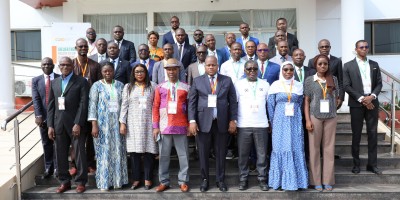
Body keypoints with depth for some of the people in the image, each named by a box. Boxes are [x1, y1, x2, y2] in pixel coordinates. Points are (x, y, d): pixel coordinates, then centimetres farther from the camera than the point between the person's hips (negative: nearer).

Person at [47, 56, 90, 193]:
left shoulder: (81, 81, -1)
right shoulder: (54, 82, 14)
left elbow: (83, 104, -8)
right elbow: (51, 105, 12)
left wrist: (78, 124, -16)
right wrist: (50, 125, 4)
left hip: (76, 124, -4)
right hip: (59, 124, 4)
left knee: (79, 154, 1)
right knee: (60, 155, 7)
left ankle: (81, 182, 12)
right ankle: (64, 181, 19)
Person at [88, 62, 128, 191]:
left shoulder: (120, 85, 7)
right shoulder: (97, 86, 0)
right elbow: (92, 106, -5)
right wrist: (94, 125, -12)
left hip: (117, 124, 3)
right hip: (102, 124, -2)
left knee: (118, 152, 6)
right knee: (104, 152, 2)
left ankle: (117, 180, 17)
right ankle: (104, 182, 11)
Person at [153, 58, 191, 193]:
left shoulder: (186, 88, 4)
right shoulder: (160, 87, 6)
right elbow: (155, 107, 5)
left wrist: (190, 124, 2)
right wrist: (155, 126, 1)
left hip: (181, 126, -1)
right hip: (164, 126, 1)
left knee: (183, 155, 4)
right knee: (164, 155, 7)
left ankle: (183, 181, 15)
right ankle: (164, 182, 18)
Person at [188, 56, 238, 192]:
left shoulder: (227, 80, 7)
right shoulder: (197, 81, 6)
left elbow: (233, 101, 5)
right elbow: (192, 102, 1)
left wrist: (233, 120, -2)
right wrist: (192, 121, -8)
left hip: (222, 122, 1)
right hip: (203, 122, 0)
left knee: (221, 153, 8)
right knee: (203, 153, 6)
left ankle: (220, 180, 21)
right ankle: (204, 179, 21)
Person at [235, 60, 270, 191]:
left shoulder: (265, 84, 8)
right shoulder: (239, 84, 3)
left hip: (261, 125, 1)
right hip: (243, 126, -1)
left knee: (262, 155, 5)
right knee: (243, 154, 5)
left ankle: (262, 179, 16)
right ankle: (243, 179, 16)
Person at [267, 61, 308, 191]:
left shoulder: (299, 86, 5)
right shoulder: (275, 85, 0)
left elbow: (300, 105, 14)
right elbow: (270, 106, 3)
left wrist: (295, 117, 12)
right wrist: (273, 122, 5)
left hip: (295, 122, 2)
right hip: (280, 122, -1)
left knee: (296, 149, 2)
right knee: (280, 149, 1)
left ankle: (295, 179, 12)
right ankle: (280, 180, 11)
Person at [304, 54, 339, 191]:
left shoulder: (333, 79, 8)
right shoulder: (309, 80, 1)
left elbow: (336, 98, 16)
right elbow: (306, 101, -1)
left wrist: (331, 108, 3)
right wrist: (307, 120, -7)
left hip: (331, 117, 2)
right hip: (315, 117, -2)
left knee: (329, 148, 5)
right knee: (314, 149, 1)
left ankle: (328, 180, 13)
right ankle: (316, 181, 9)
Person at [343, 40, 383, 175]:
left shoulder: (374, 65, 12)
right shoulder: (348, 66, 2)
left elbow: (379, 83, 8)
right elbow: (346, 86, -5)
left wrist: (372, 96, -10)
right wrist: (362, 99, -12)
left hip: (372, 103, 3)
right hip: (356, 104, -3)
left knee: (373, 134, 4)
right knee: (356, 135, 3)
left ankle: (372, 164, 12)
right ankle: (356, 164, 12)